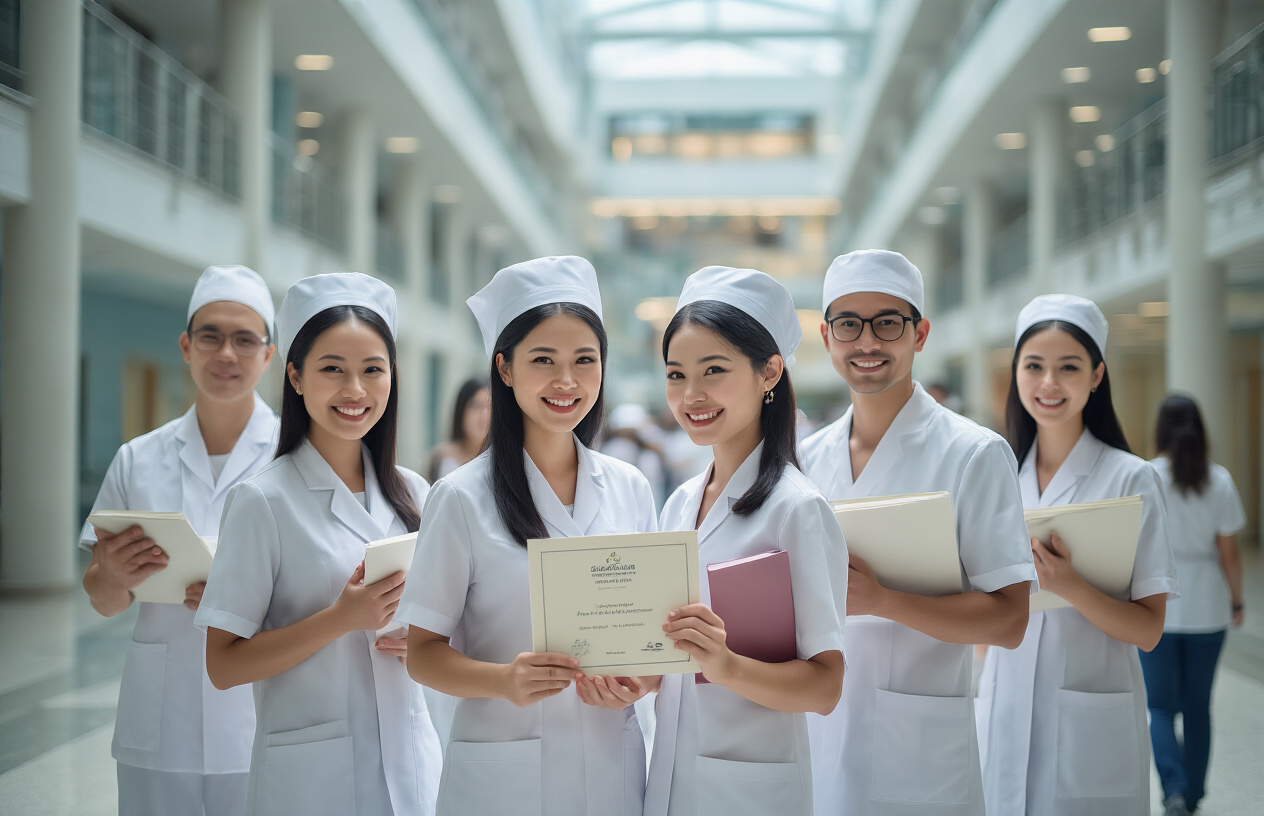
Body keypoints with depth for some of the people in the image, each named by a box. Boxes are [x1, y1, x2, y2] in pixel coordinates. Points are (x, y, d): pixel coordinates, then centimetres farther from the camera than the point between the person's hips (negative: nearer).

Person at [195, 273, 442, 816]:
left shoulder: (411, 494, 6)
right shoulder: (263, 500, -9)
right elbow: (223, 665, -11)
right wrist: (342, 618, -20)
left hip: (409, 759, 4)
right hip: (310, 772, -4)